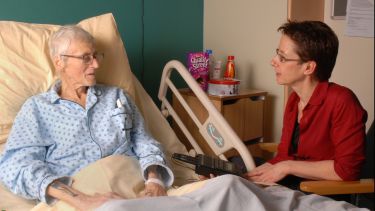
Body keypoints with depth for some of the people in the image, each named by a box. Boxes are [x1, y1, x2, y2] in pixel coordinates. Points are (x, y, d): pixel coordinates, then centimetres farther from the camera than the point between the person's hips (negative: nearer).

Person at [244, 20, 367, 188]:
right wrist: (251, 176, -3)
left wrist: (288, 167, -15)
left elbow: (347, 169, -19)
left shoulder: (341, 101, -18)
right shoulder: (294, 99, 7)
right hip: (290, 184, 7)